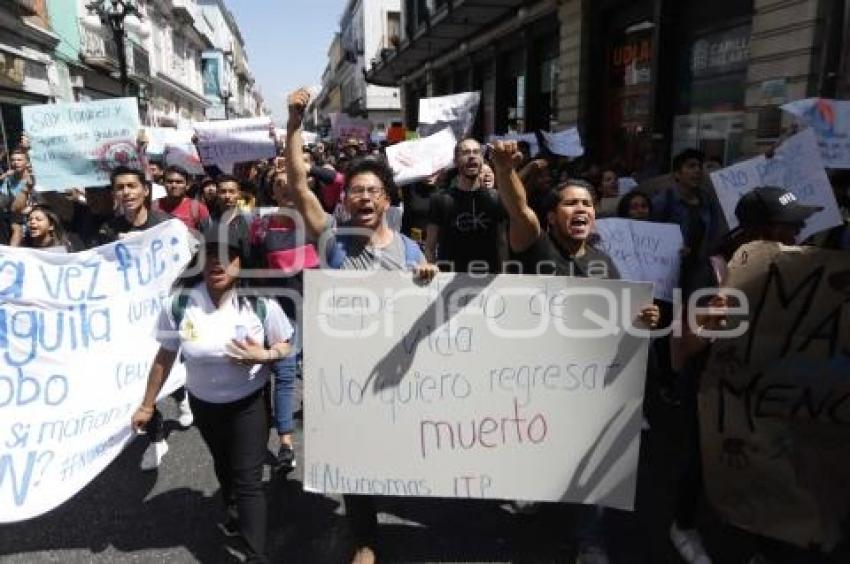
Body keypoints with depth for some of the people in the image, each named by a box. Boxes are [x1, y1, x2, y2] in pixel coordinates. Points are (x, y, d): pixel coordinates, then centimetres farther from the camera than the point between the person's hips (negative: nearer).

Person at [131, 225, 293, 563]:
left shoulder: (260, 302, -21)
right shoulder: (179, 303, -18)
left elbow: (285, 346, -7)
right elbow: (164, 357, -5)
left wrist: (264, 356, -29)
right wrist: (147, 405, 3)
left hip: (248, 403, -3)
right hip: (203, 403, 3)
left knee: (248, 479, -4)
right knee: (223, 467, 26)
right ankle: (236, 517, 55)